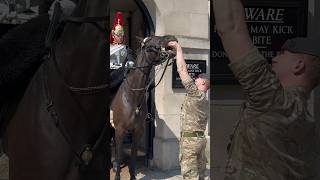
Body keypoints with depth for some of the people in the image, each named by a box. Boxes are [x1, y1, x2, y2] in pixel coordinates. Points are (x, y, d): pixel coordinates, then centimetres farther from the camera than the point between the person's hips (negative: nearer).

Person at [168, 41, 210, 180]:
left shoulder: (195, 94, -12)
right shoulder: (206, 102, 15)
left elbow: (182, 70, -14)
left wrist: (178, 49, -9)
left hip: (189, 139, -9)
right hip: (201, 138, 9)